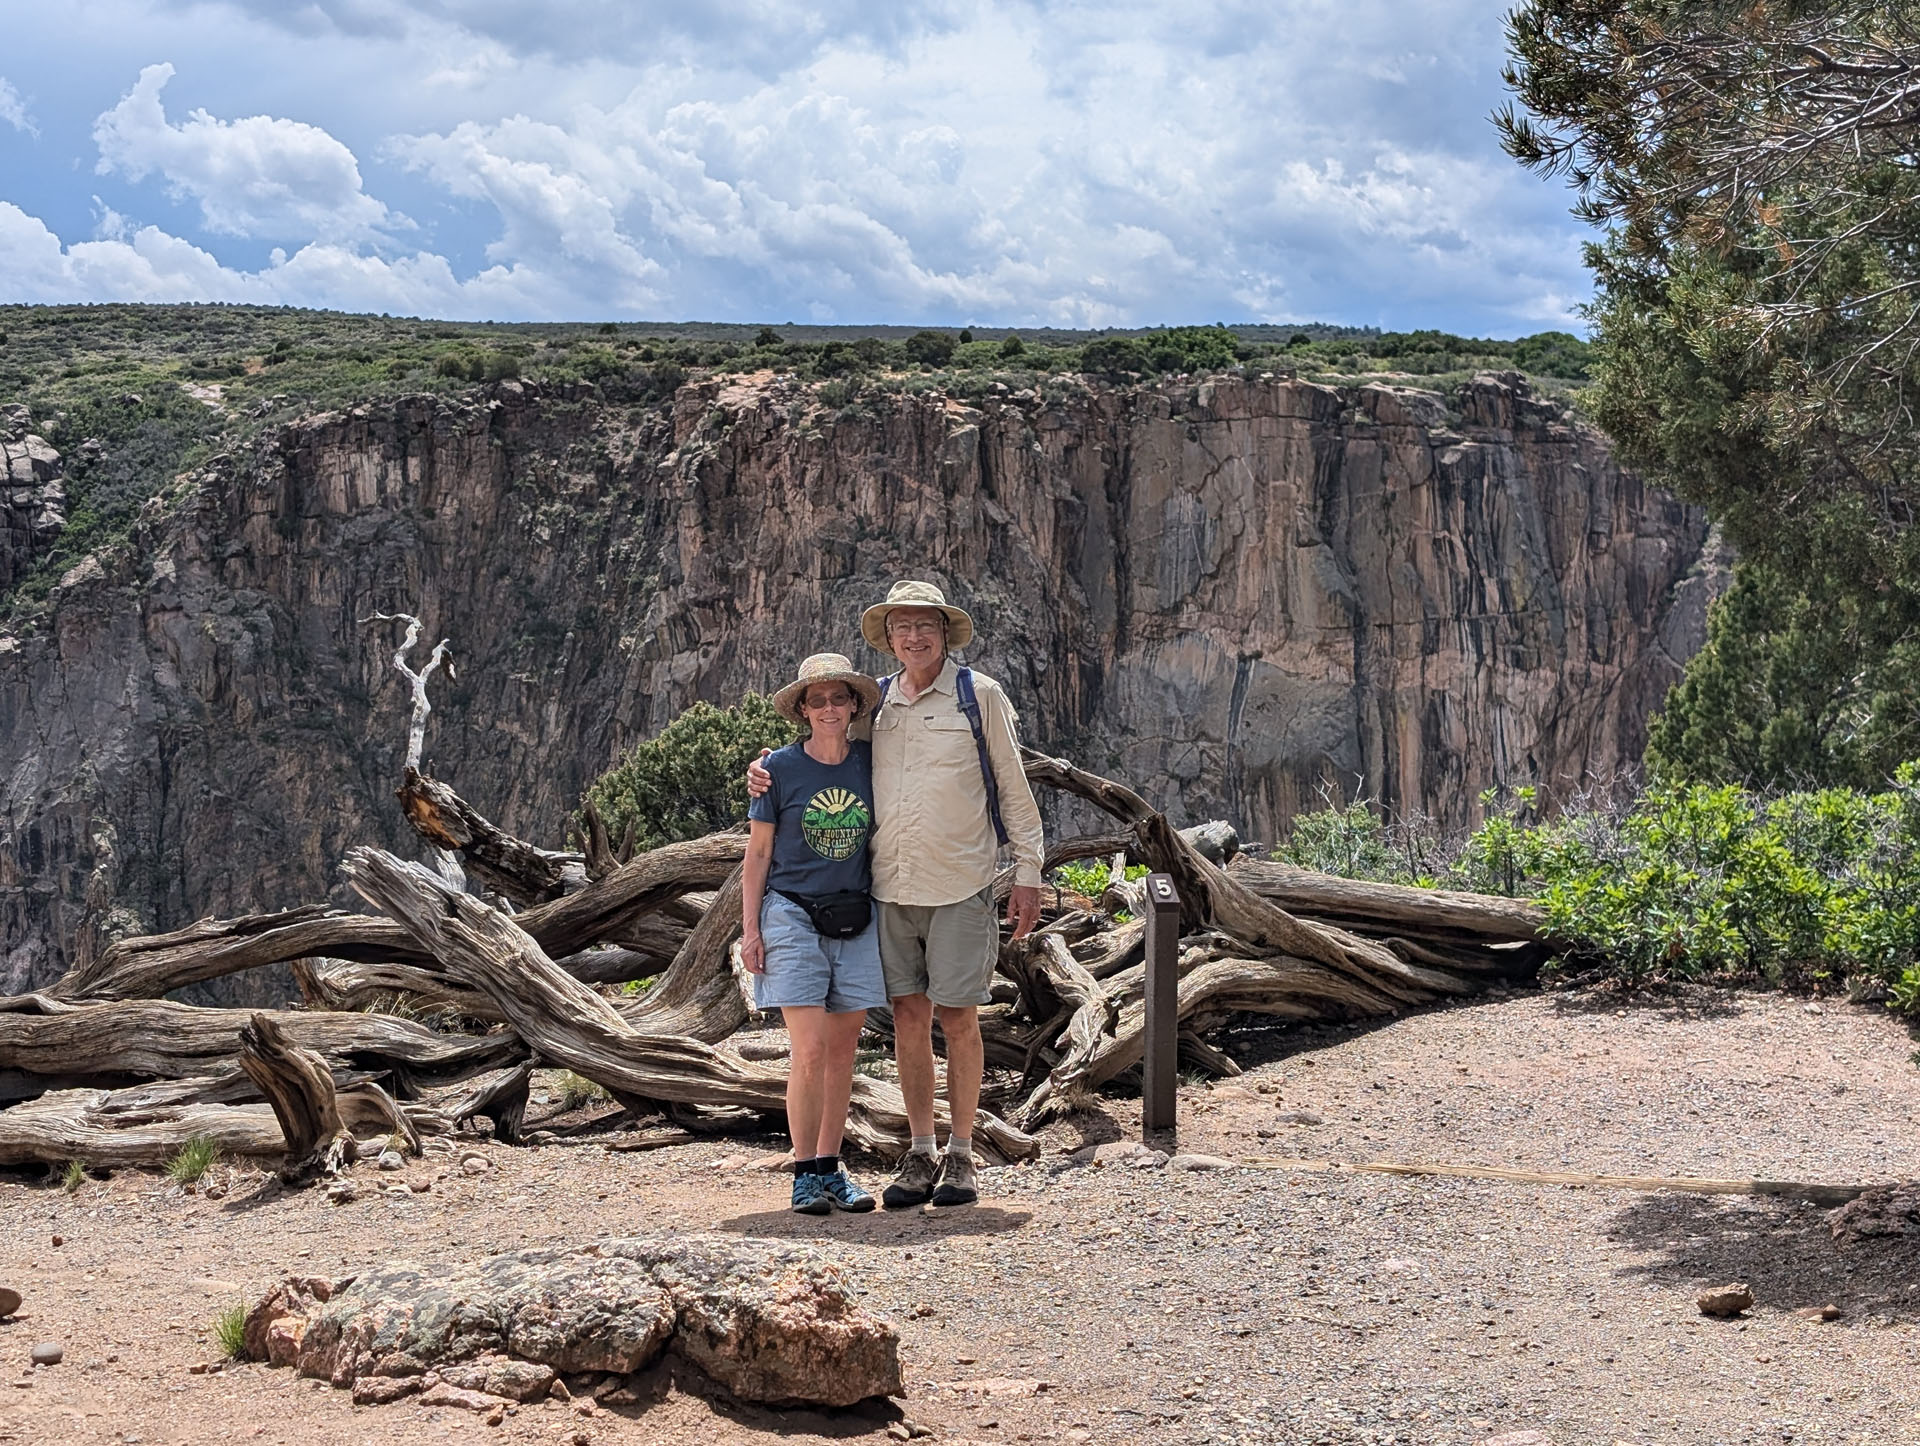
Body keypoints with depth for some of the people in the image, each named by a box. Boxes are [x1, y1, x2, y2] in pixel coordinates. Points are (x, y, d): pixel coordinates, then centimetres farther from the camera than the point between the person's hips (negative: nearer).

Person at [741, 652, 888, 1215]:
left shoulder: (872, 762, 5)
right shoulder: (780, 768, -2)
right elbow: (758, 853, 3)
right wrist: (750, 928, -2)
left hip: (855, 921, 3)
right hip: (793, 916, -3)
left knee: (843, 1050, 6)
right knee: (810, 1050, -10)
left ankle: (830, 1168, 16)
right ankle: (805, 1174, 0)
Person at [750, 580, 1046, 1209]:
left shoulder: (980, 696, 0)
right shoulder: (875, 703, 10)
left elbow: (1013, 788, 2)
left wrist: (1028, 874, -2)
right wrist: (768, 774, 6)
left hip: (960, 887, -3)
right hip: (890, 886, 4)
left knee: (957, 1018, 1)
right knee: (909, 1017, 6)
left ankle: (961, 1156, 12)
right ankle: (920, 1156, 15)